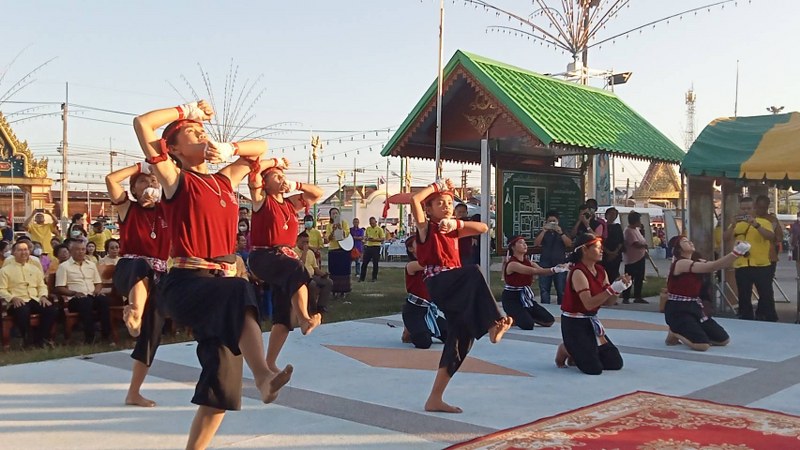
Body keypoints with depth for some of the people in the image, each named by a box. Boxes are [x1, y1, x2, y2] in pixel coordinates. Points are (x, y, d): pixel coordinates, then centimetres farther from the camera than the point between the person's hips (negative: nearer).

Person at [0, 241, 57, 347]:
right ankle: (27, 340, -17)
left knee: (52, 310, -25)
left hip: (35, 300, 4)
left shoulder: (35, 269, 22)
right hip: (17, 302, -4)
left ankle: (39, 338, -7)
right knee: (23, 312, -40)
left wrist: (43, 296, -1)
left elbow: (42, 286, 20)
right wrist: (13, 298, -17)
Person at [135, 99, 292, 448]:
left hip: (222, 282, 7)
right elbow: (142, 124, -7)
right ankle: (264, 376, -59)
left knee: (222, 380, 3)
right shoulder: (176, 181, 2)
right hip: (186, 282, -6)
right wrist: (189, 110, 6)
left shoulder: (226, 180, 18)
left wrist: (228, 149, 12)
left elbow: (260, 148, 31)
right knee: (239, 295, -39)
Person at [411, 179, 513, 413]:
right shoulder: (426, 227, 6)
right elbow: (414, 199, -10)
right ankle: (494, 324, -41)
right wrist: (437, 186, 3)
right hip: (439, 284, -7)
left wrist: (457, 223, 2)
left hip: (457, 290, 7)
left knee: (461, 337, 3)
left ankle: (435, 399, 10)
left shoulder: (453, 230, 23)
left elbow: (483, 228, 14)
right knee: (474, 272, -35)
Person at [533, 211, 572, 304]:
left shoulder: (563, 231, 13)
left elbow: (569, 244, -3)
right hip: (545, 263, 0)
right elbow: (536, 243, -5)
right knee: (544, 289, -2)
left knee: (561, 290, -3)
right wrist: (543, 231, -15)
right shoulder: (543, 232, 12)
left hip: (560, 263, 0)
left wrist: (561, 233, -15)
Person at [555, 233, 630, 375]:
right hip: (574, 323, -8)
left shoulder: (600, 271, 5)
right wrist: (612, 289, -32)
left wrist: (619, 288, -12)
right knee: (594, 368, -14)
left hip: (591, 321, 8)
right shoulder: (578, 272, -21)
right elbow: (589, 304, -29)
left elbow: (607, 302, 5)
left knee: (616, 363, 7)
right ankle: (566, 351, 13)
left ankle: (578, 353, 24)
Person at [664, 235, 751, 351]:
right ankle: (674, 334, 3)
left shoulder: (697, 261, 12)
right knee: (702, 345, -26)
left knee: (723, 340, 6)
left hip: (694, 307, 9)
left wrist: (736, 253, -17)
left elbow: (717, 266, -3)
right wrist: (735, 252, -27)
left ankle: (682, 332, 18)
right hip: (678, 310, -9)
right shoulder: (680, 263, -16)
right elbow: (711, 267, -23)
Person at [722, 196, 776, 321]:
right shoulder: (736, 225, 10)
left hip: (762, 265, -2)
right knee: (744, 297, 8)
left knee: (766, 296, 3)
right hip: (741, 266, 2)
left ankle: (771, 321, 14)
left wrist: (756, 225, -25)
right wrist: (734, 224, -16)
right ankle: (745, 321, 18)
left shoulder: (764, 222, 2)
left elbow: (771, 236, -14)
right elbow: (725, 238, -2)